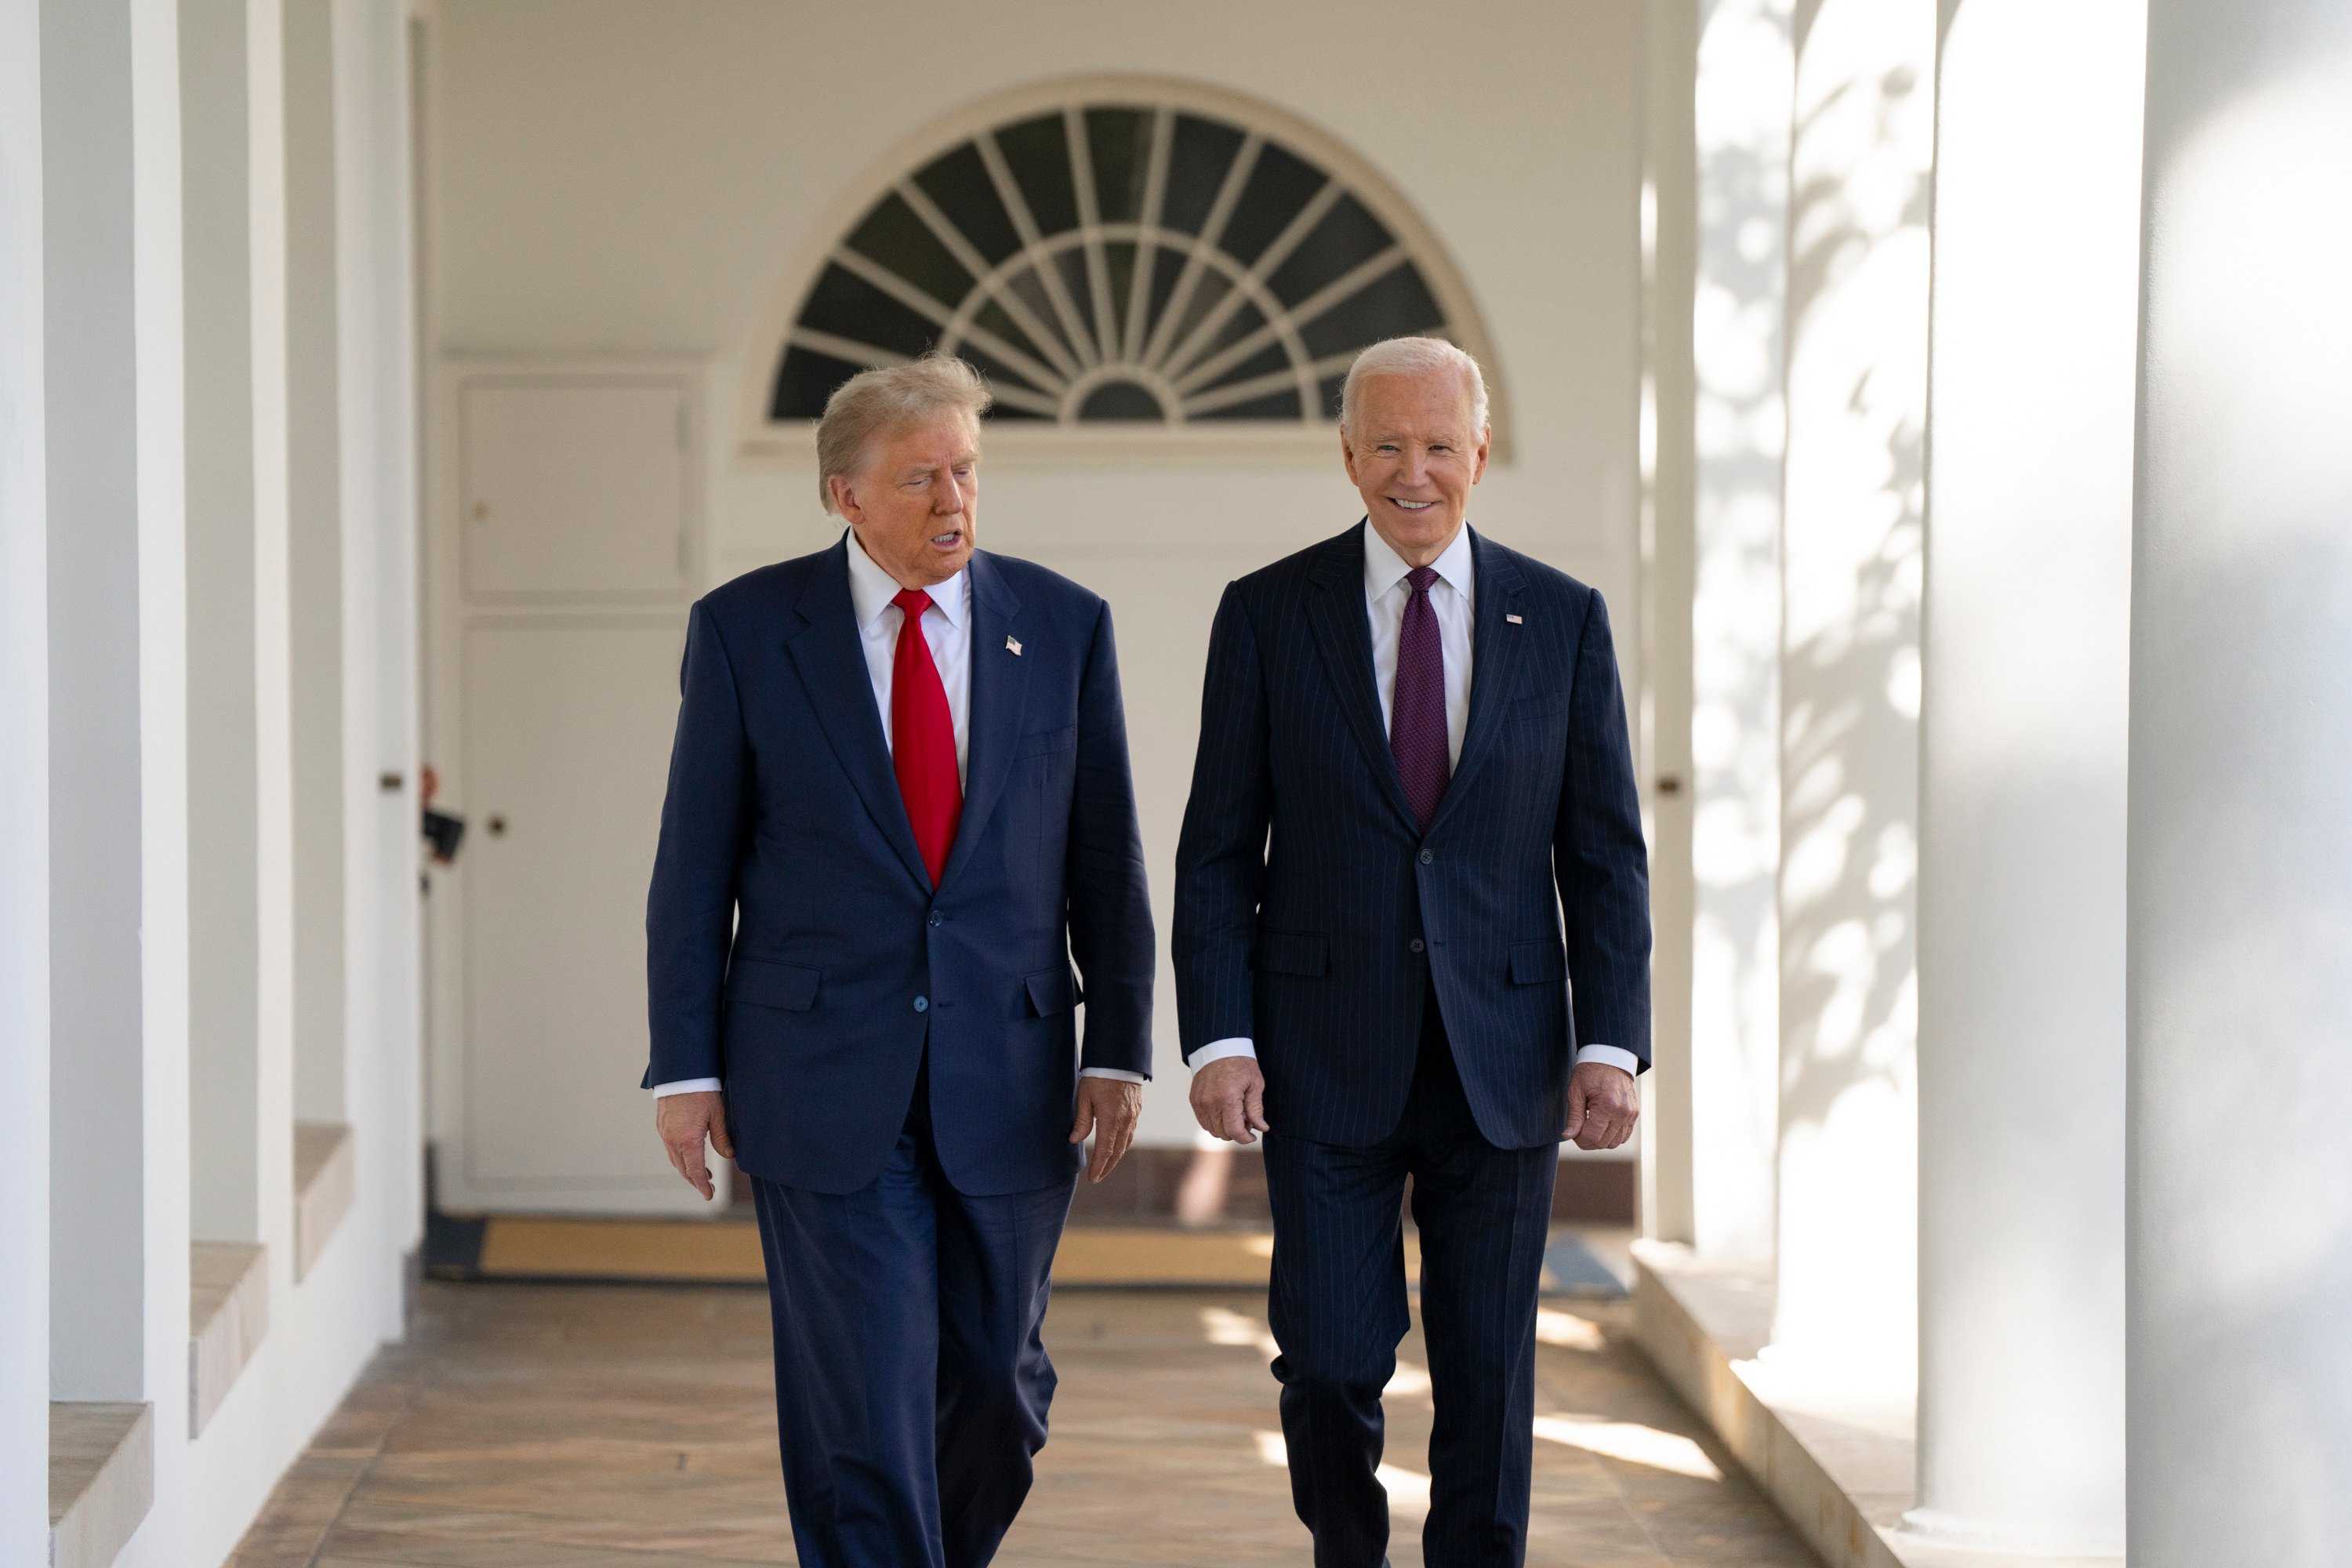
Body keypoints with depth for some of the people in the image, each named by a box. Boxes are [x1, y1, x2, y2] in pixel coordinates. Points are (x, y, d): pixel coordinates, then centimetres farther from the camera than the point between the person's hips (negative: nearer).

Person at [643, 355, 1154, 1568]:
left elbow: (1105, 858, 7)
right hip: (824, 1087, -2)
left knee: (996, 1380, 12)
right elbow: (693, 867, 1)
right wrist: (686, 1066, -2)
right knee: (860, 1404, -5)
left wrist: (1119, 1048, 2)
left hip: (1009, 1079, 2)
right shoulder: (745, 629, -1)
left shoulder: (1063, 625, 4)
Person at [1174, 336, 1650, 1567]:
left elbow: (1605, 852, 5)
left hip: (1502, 1062, 1)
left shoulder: (1562, 620, 5)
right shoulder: (1267, 615, 2)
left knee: (1489, 1376, 4)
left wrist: (1612, 1041, -5)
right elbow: (1217, 852, 2)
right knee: (1332, 1364, -3)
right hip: (1326, 1061, -1)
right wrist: (1218, 1037, -8)